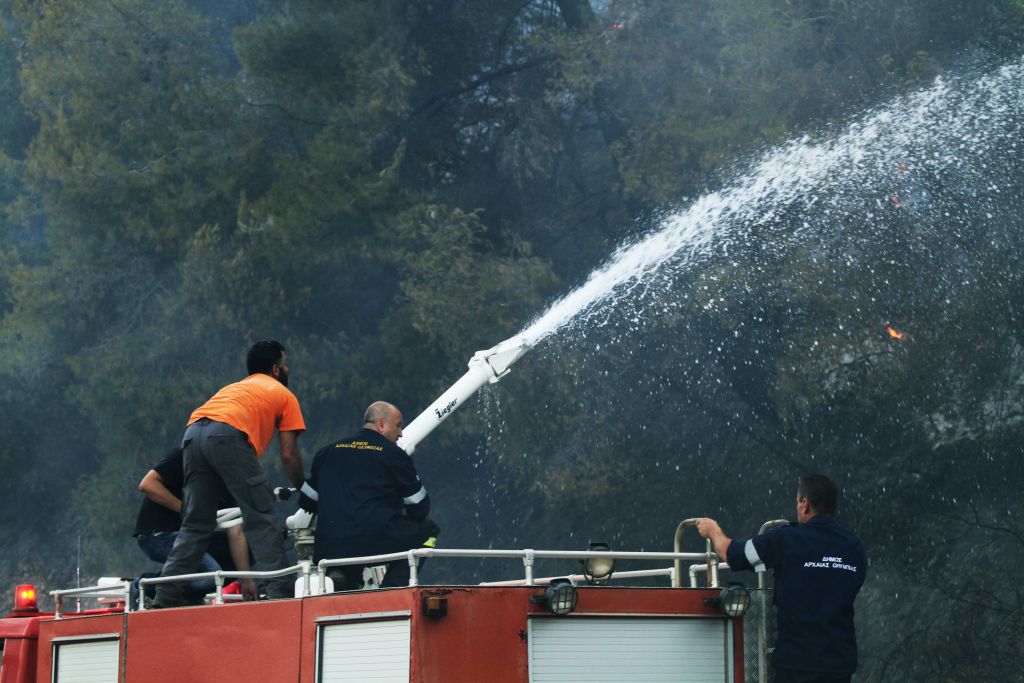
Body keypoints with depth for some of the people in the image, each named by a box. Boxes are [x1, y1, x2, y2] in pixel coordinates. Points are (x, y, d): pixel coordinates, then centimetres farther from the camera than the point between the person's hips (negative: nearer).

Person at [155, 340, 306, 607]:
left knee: (195, 524, 11)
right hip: (227, 434, -6)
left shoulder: (234, 387, 40)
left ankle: (167, 595, 4)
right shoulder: (283, 394, 23)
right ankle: (280, 591, -10)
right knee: (261, 519, -3)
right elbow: (289, 454, 14)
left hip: (192, 434, 6)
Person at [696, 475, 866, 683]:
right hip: (841, 659, 4)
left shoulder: (786, 540, -9)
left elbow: (729, 551, 3)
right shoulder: (855, 547, 3)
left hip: (799, 658, -4)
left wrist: (713, 529, 26)